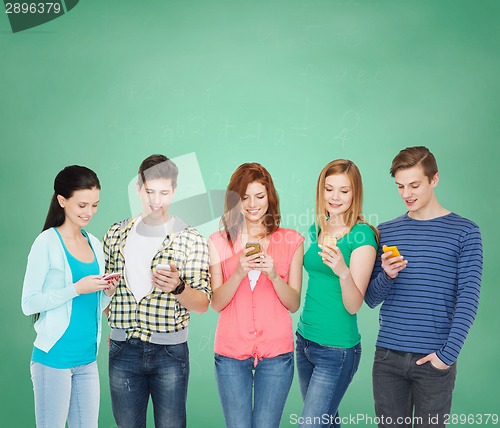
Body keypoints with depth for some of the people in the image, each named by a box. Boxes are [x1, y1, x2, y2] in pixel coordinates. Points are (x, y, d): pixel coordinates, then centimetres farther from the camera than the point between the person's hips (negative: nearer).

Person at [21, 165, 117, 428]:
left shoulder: (94, 244, 10)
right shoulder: (47, 243, -9)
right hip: (54, 357, -6)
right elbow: (29, 304, -12)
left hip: (87, 358, 6)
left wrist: (107, 292, -3)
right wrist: (77, 288, -20)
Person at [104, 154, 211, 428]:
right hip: (122, 350, 3)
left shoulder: (191, 240, -3)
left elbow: (202, 305, -5)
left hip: (169, 352, -2)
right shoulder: (116, 234, 7)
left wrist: (178, 287, -24)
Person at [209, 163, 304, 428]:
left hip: (276, 352, 0)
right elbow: (217, 303, 0)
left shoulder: (291, 241, 4)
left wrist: (273, 275, -15)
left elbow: (294, 304, 3)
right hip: (231, 352, 0)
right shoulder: (218, 242, 4)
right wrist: (239, 272, -16)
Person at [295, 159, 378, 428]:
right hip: (305, 339, 7)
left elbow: (354, 305, -18)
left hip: (336, 350, -6)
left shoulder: (362, 235, -13)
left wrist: (343, 271, -35)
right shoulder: (316, 229, 6)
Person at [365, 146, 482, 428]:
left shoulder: (464, 232, -1)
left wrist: (448, 354, -14)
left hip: (435, 361, -2)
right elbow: (371, 299, 8)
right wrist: (386, 276, -12)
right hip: (388, 358, 3)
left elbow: (468, 299, -6)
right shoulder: (386, 232, 7)